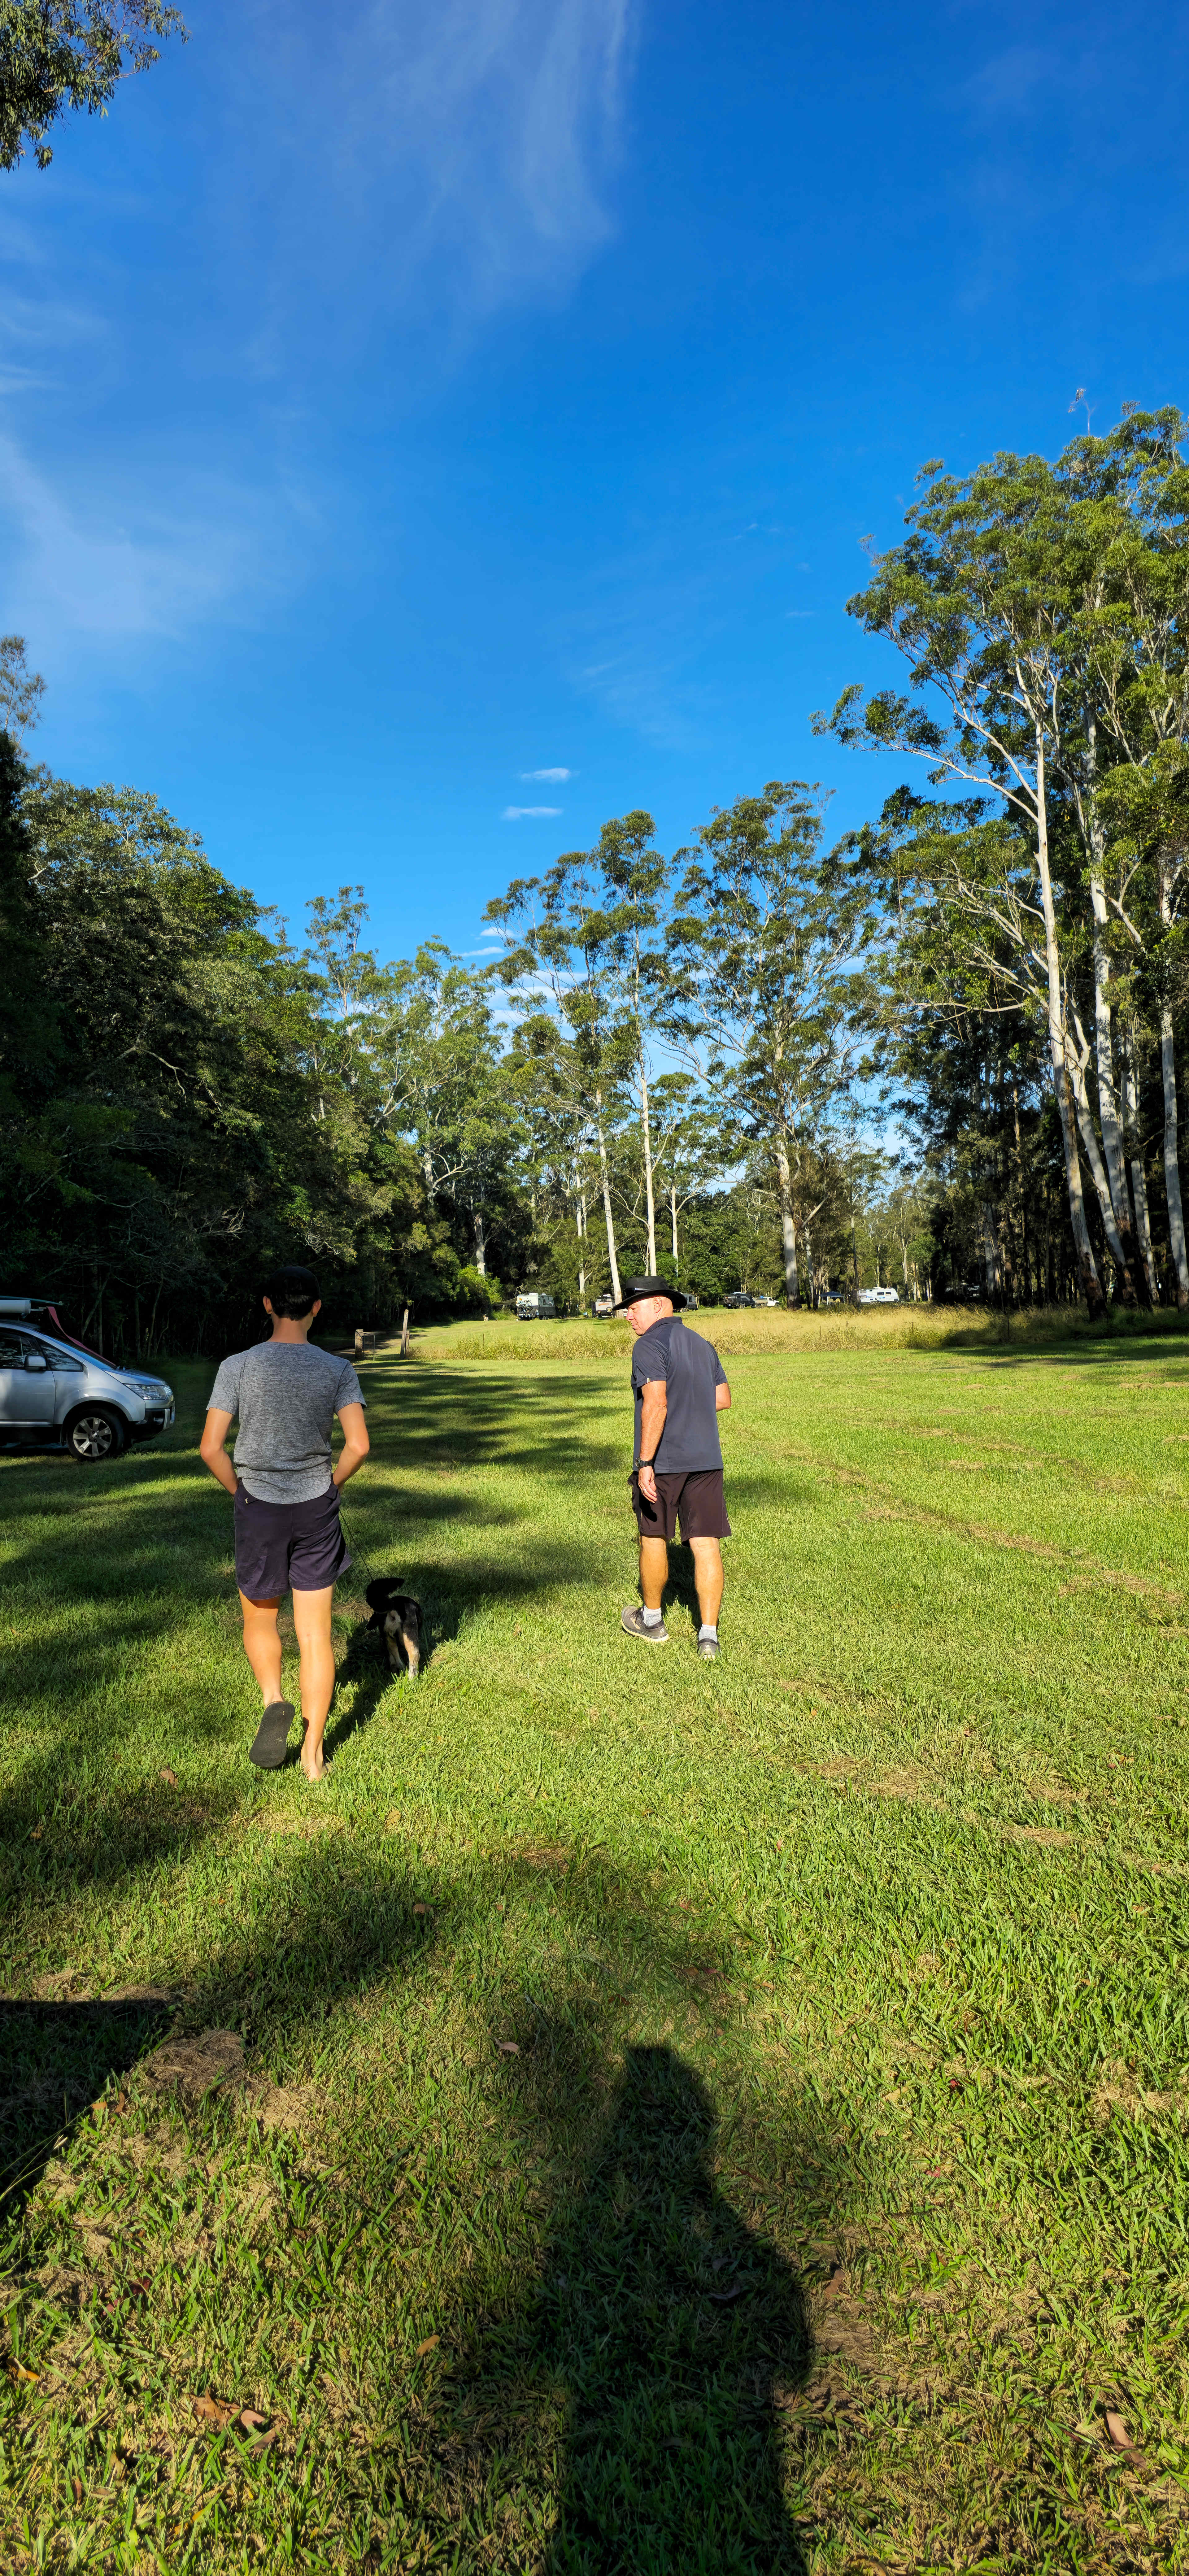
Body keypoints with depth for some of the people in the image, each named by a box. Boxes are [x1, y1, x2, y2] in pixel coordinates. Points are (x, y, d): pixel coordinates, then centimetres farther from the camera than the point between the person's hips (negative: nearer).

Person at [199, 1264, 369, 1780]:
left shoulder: (237, 1367, -8)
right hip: (316, 1509, 1)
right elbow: (358, 1446, -11)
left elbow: (211, 1449, -9)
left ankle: (274, 1700, -1)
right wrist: (331, 1485, 7)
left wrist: (240, 1490, 7)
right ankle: (313, 1755, 14)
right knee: (315, 1634, 9)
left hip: (258, 1508, -1)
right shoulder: (337, 1370, -6)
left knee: (259, 1619, 23)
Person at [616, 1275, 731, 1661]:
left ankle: (651, 1621, 29)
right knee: (706, 1544, 3)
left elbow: (656, 1405, -22)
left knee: (653, 1537, 13)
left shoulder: (650, 1346, -11)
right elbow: (723, 1399, 19)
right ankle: (708, 1635, 1)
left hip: (662, 1461, -6)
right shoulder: (702, 1345, 12)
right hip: (706, 1459, 6)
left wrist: (645, 1463, -23)